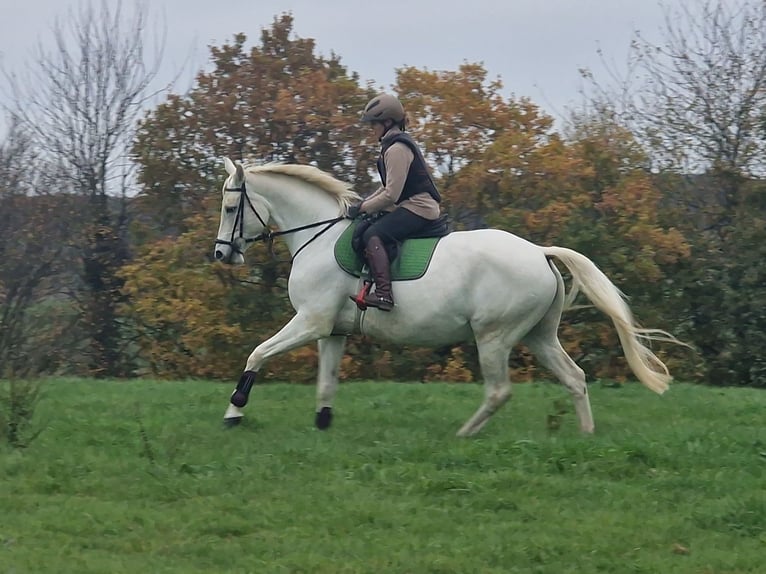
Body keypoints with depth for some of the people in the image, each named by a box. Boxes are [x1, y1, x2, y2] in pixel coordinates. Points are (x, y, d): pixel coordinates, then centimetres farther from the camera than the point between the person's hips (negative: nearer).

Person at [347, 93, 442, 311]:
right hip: (414, 205, 11)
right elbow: (388, 187, 24)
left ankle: (384, 293, -41)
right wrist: (362, 205, 14)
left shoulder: (396, 149, -15)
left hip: (418, 207, -11)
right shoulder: (397, 144, 18)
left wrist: (363, 208, -10)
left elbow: (391, 195, -20)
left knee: (373, 235, -27)